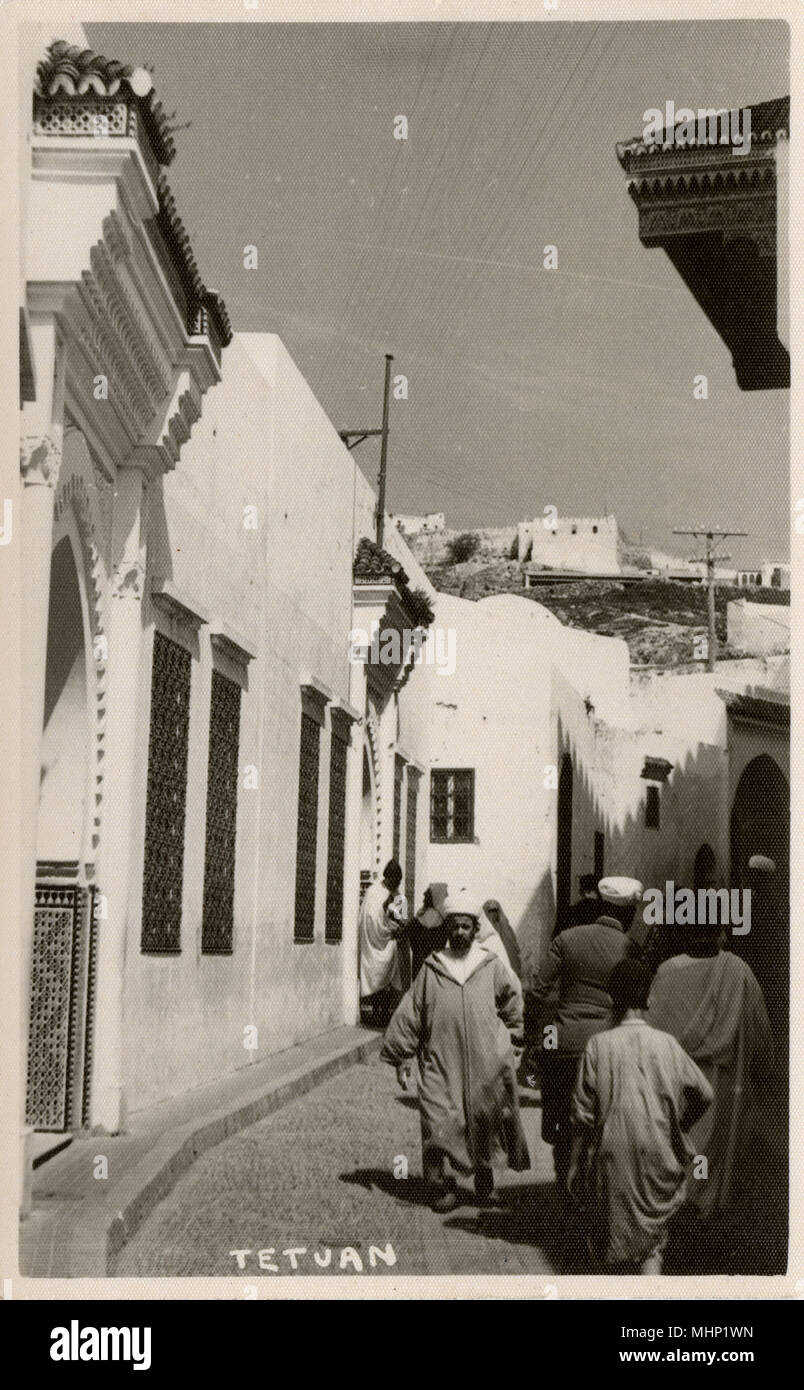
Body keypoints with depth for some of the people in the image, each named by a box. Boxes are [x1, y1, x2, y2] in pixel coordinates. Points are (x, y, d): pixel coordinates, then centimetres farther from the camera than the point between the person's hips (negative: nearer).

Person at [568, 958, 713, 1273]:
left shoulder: (598, 1045, -9)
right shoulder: (666, 1043, -5)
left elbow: (583, 1112, -8)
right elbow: (704, 1094, 2)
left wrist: (579, 1169, 3)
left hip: (614, 1155, -1)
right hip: (657, 1152, 1)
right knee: (653, 1234, 13)